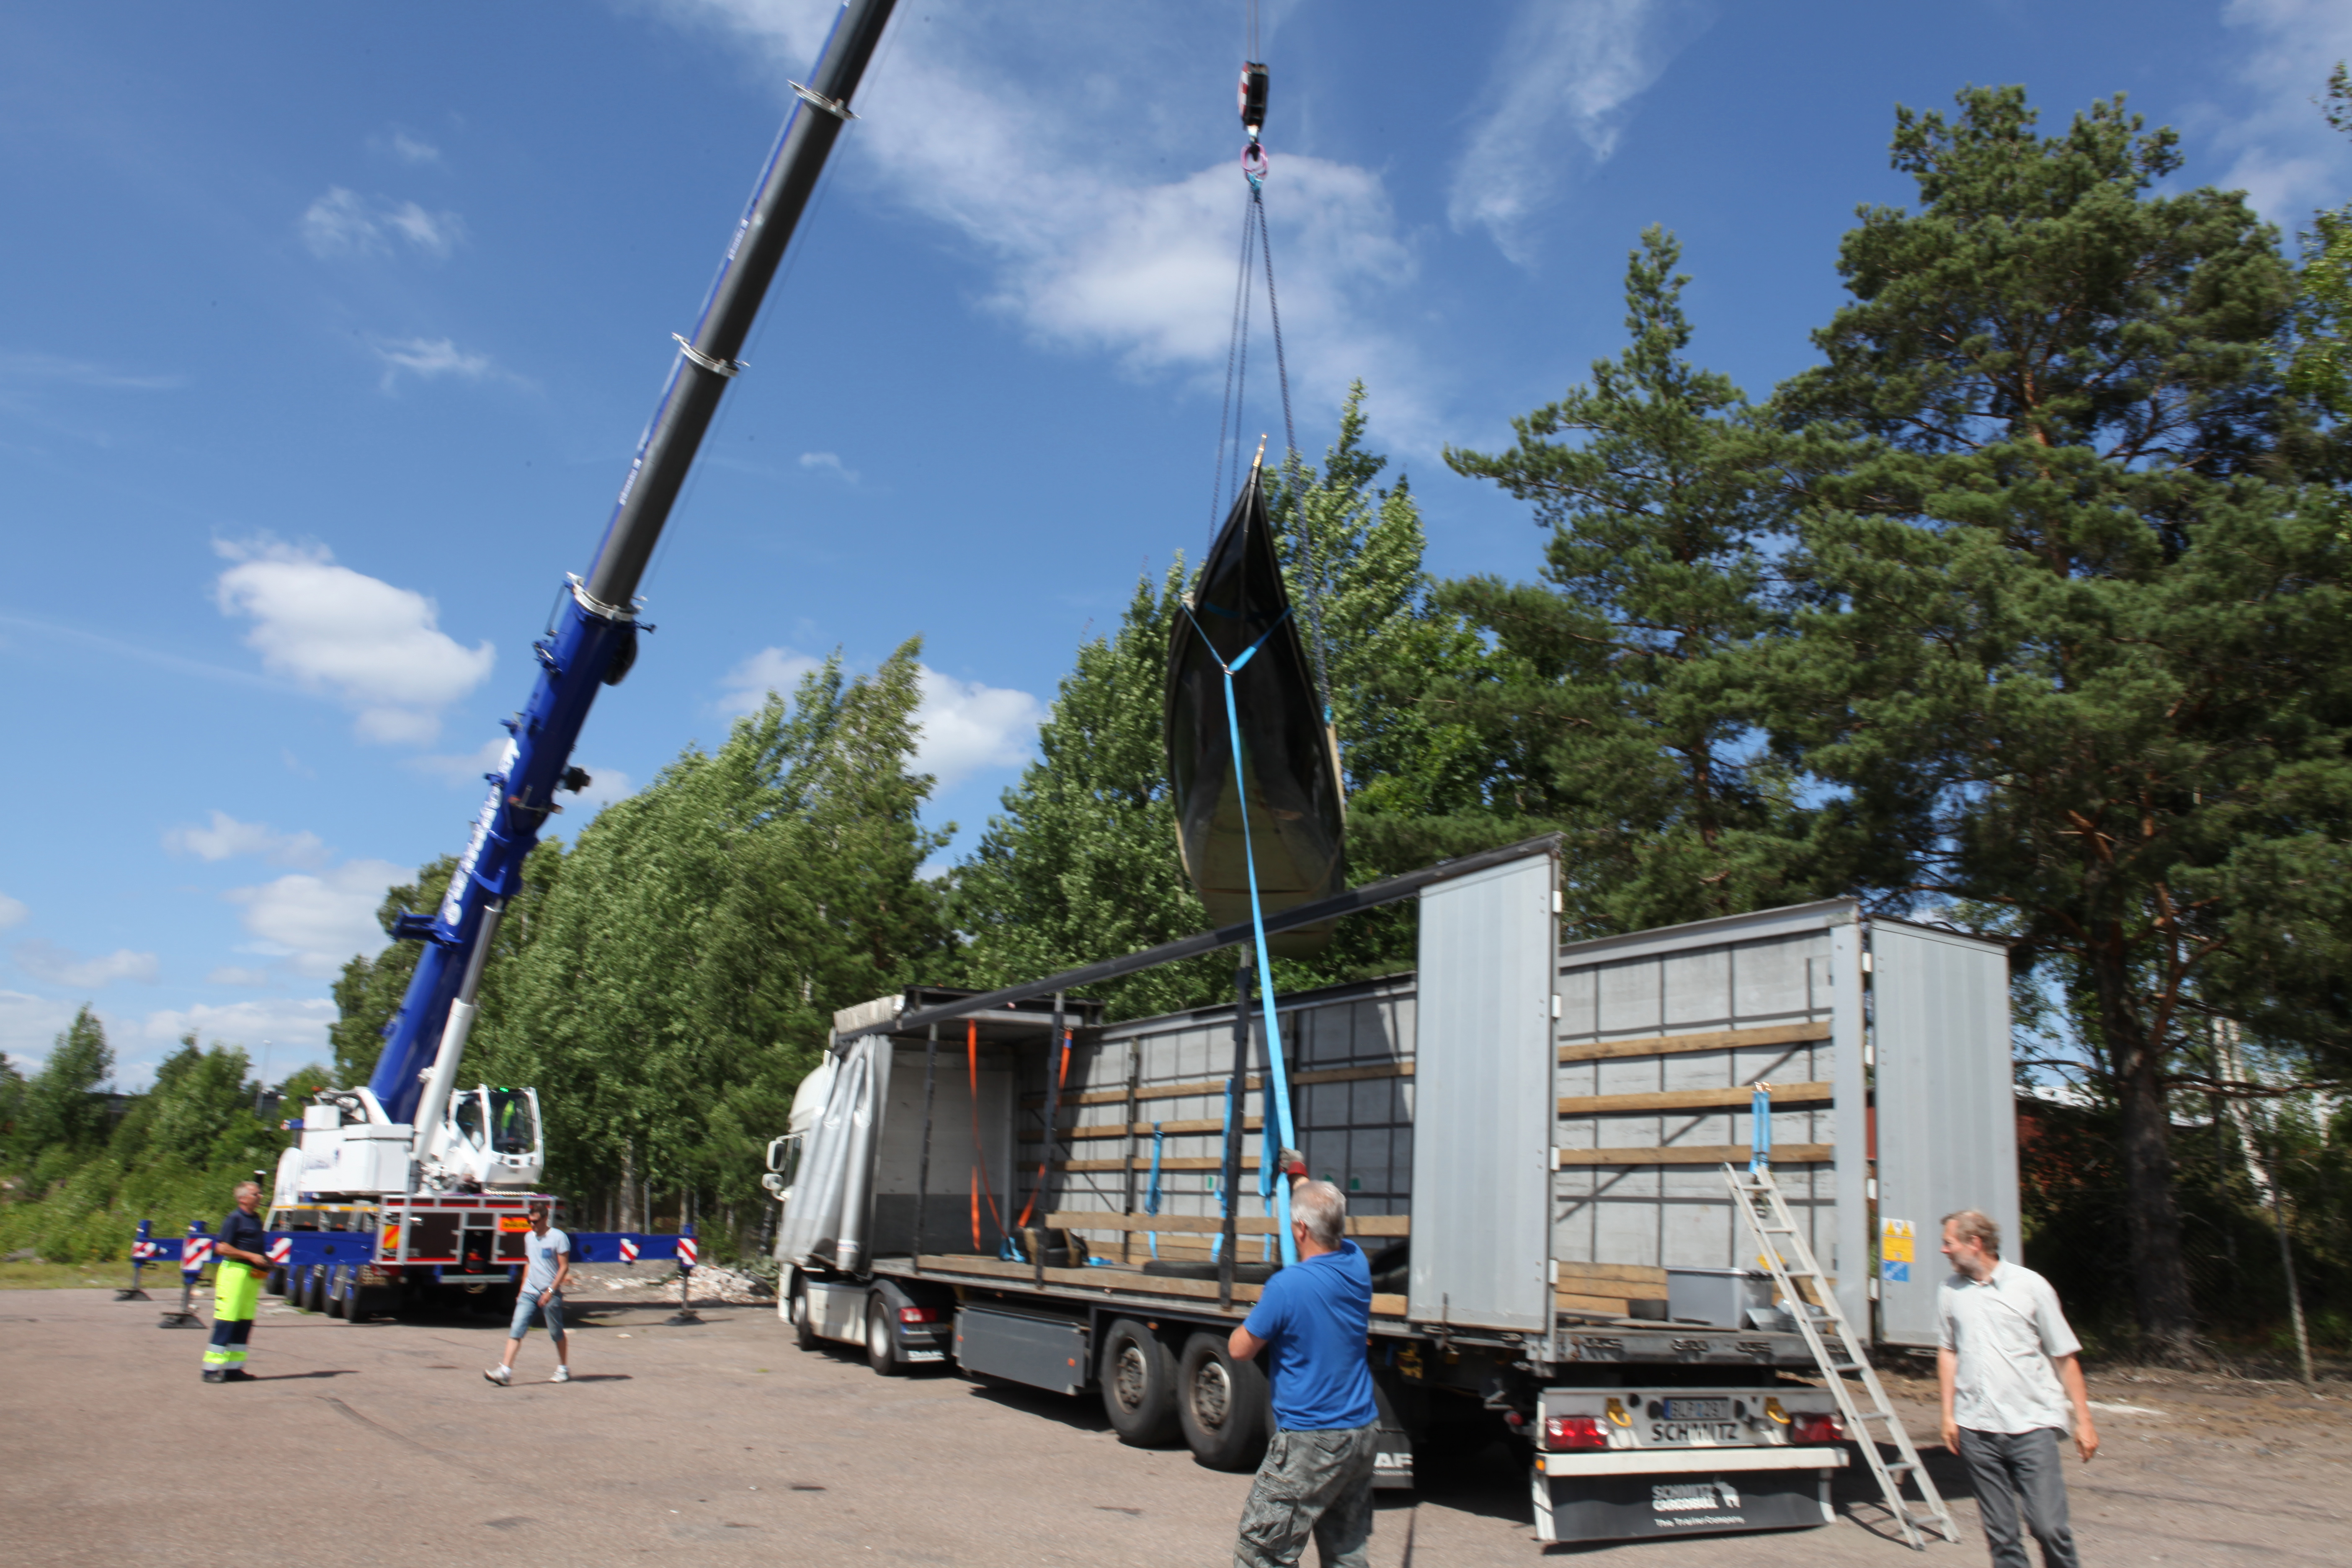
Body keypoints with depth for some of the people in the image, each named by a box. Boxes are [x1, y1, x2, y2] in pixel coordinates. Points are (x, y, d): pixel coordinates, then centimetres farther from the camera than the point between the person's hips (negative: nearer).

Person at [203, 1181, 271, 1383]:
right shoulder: (235, 1219, -8)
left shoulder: (256, 1219, 18)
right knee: (226, 1323, -7)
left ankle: (234, 1368, 14)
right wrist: (251, 1256, -15)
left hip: (253, 1275, 9)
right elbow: (222, 1248, -14)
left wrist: (265, 1261, 12)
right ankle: (212, 1369, -3)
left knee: (245, 1324, 9)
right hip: (235, 1271, -9)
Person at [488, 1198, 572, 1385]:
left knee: (557, 1333, 6)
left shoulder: (558, 1237, -9)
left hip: (550, 1295, -5)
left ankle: (564, 1370, 21)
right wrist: (522, 1291, 19)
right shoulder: (530, 1238, 11)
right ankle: (505, 1371, -12)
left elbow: (564, 1267, -11)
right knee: (516, 1331, -7)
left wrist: (551, 1291, -18)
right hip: (529, 1293, 6)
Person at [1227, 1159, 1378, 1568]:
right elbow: (1329, 1227, 24)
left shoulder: (1287, 1286, -20)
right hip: (1361, 1434, 8)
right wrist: (1298, 1174, 38)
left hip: (1309, 1442, -7)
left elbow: (1239, 1349, -8)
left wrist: (1259, 1310, 11)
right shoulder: (1357, 1264, 0)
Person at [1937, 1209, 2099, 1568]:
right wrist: (1948, 1413, 11)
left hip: (2031, 1426, -3)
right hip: (1976, 1430, 3)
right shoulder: (1950, 1292, 8)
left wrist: (2083, 1420, 1)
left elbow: (2064, 1357, 3)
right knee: (2000, 1535, 6)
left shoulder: (2030, 1286, -1)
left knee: (2049, 1527, -7)